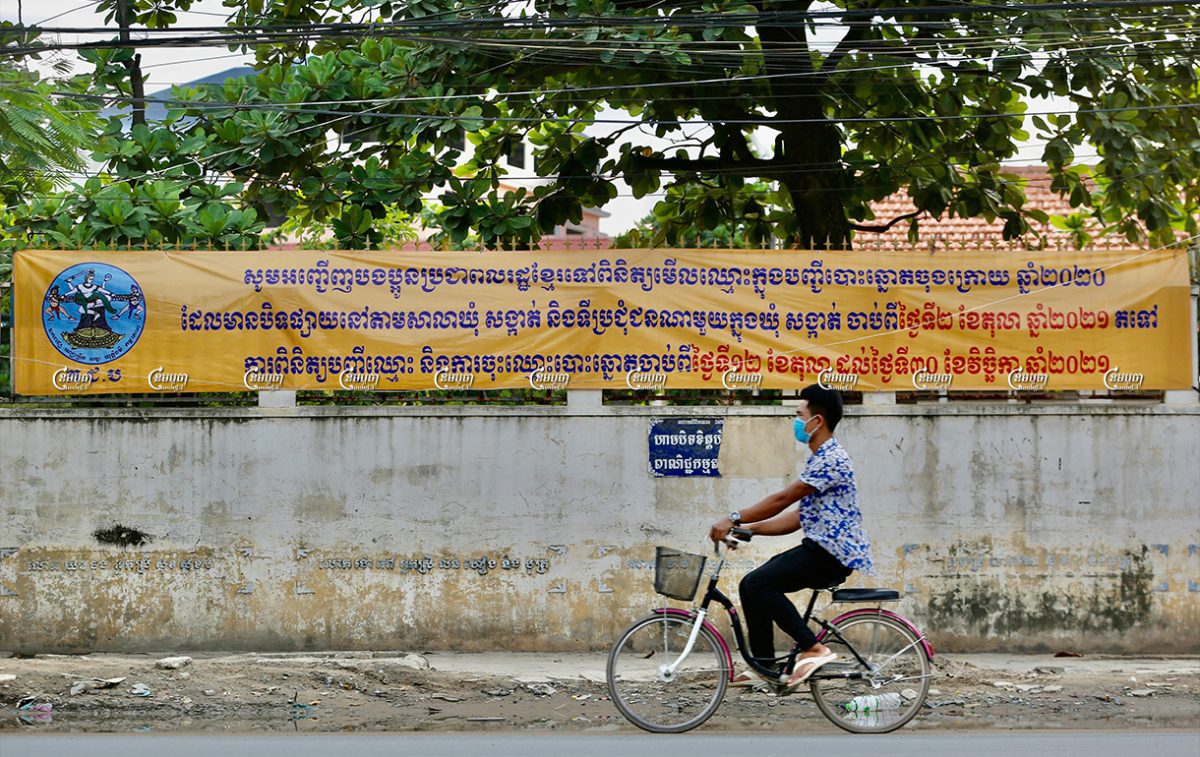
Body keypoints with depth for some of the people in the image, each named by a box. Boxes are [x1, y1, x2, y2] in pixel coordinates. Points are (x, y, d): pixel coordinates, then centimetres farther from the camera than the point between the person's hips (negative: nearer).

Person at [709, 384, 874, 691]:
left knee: (757, 584, -20)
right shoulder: (821, 459, 20)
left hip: (832, 554, -10)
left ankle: (813, 649, -18)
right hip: (819, 550, 10)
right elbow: (798, 517, 19)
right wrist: (749, 528, 11)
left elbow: (783, 499, -19)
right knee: (752, 585, 7)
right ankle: (764, 666, 8)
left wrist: (734, 520, -17)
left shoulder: (831, 459, -14)